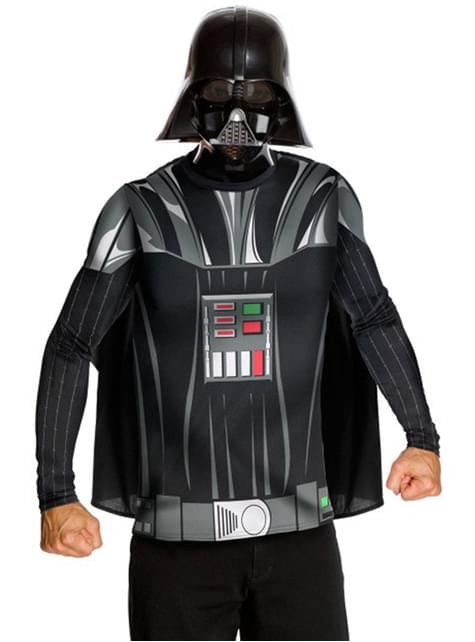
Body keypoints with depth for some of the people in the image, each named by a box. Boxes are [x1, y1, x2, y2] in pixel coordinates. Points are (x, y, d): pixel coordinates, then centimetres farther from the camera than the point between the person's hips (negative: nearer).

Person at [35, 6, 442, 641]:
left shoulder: (325, 198, 2)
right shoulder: (141, 208, -2)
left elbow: (374, 319, 6)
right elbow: (71, 348, 0)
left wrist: (421, 436, -9)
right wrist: (56, 494, -6)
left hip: (300, 528, 1)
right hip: (177, 535, -1)